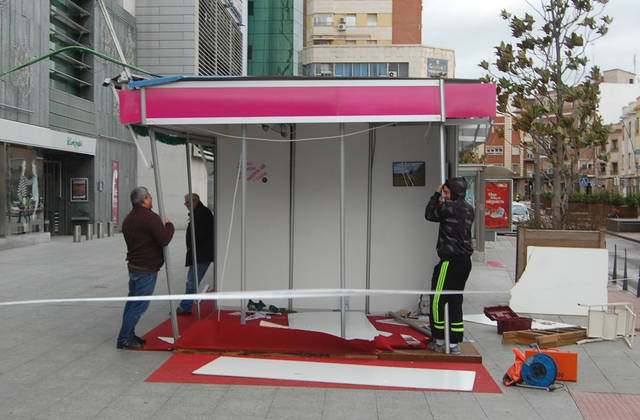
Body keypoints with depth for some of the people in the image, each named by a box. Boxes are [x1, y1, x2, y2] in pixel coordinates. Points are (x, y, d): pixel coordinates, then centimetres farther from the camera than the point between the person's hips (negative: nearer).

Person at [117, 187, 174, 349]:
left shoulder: (128, 219, 12)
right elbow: (164, 239, -24)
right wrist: (169, 225, -6)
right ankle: (124, 339, 2)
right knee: (139, 305, -2)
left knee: (132, 302, 16)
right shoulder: (150, 217, -18)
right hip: (146, 269, -9)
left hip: (133, 265, 9)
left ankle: (129, 335, 24)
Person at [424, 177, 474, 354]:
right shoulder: (468, 209, 11)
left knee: (437, 300, 4)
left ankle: (439, 340, 13)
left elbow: (429, 214, 0)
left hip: (450, 262, -8)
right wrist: (442, 204, 9)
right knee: (455, 301, 13)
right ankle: (454, 343, 16)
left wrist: (436, 195, 11)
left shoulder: (449, 207, -14)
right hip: (465, 261, 9)